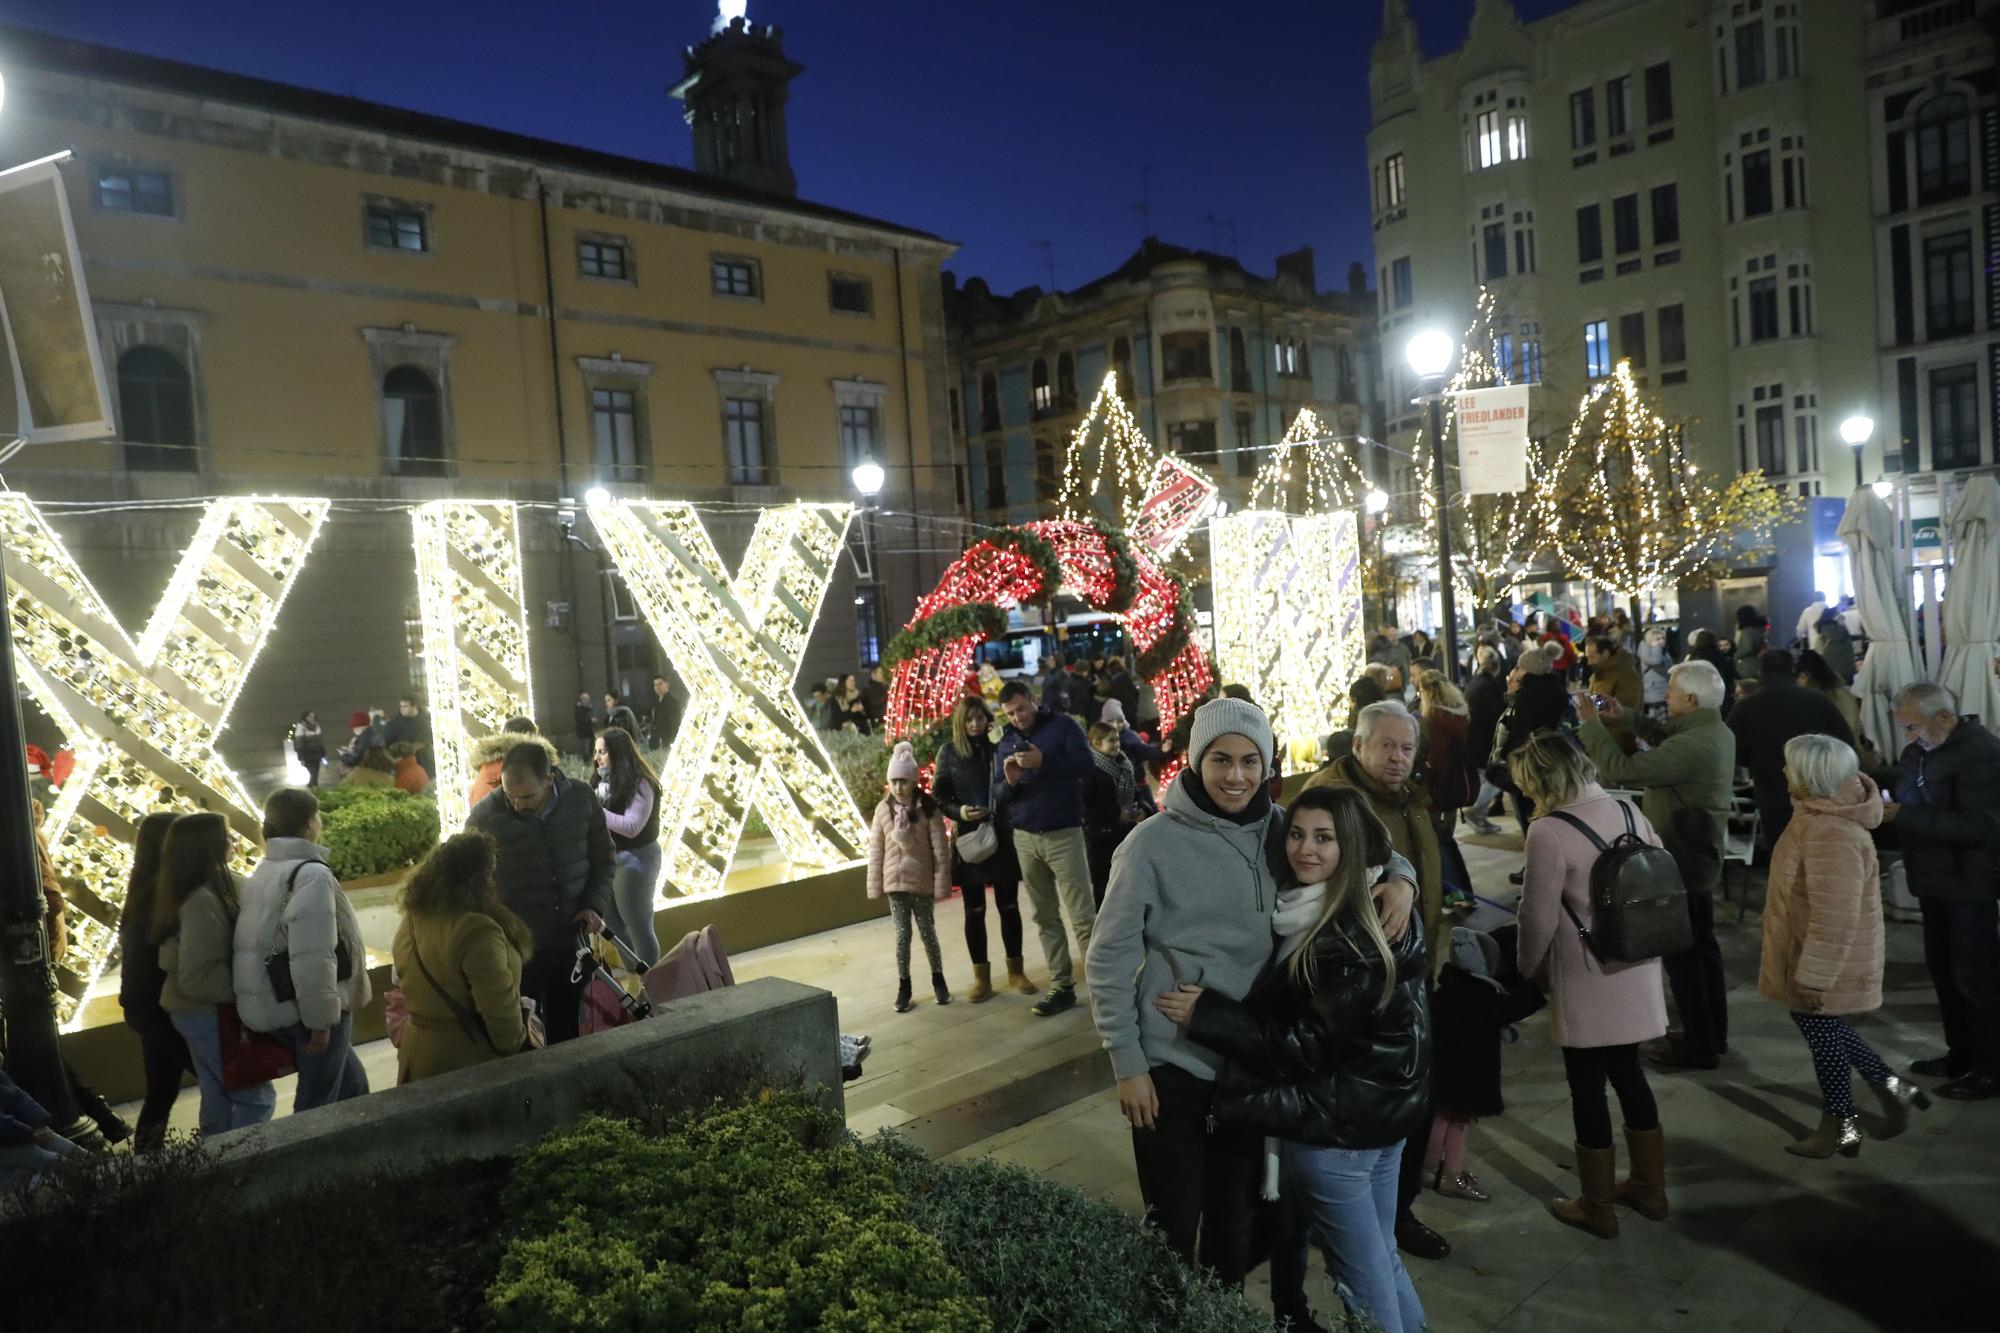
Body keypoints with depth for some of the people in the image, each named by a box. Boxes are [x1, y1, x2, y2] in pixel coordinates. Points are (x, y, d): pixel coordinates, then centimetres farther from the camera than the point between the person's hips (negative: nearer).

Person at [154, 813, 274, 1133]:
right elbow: (196, 976, -25)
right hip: (208, 1014, -9)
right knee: (256, 1097, -1)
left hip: (202, 1012, 9)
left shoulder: (206, 890, 5)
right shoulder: (202, 901, -24)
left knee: (219, 1100, 17)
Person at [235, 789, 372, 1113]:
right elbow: (312, 958, -27)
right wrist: (321, 1018, -21)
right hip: (308, 1010, -9)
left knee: (351, 1082, 20)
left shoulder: (262, 873, 12)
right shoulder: (312, 874, -20)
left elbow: (263, 941, 15)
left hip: (277, 1006, 9)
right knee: (317, 1103, 3)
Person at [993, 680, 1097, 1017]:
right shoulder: (1004, 744, 12)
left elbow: (1086, 764, -12)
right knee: (1045, 917, 7)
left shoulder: (1062, 726, -1)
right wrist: (1009, 782, -13)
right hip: (1024, 838, 5)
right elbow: (998, 797, 10)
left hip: (1064, 833, -4)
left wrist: (1043, 762, -23)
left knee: (1082, 915, -7)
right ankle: (1061, 985, 13)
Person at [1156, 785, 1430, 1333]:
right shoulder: (1380, 913, 3)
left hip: (1334, 1128, -9)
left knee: (1363, 1278, 9)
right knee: (1380, 1256, 24)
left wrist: (1207, 1013, -21)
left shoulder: (1343, 939, -26)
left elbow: (1312, 1044, -24)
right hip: (1386, 1109, 9)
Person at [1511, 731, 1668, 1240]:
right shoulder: (1627, 810, -1)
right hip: (1635, 972, 7)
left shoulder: (1548, 831, -21)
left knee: (1588, 1086, 8)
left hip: (1586, 983, -7)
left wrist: (1530, 967, 2)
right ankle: (1649, 1186, 36)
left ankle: (1597, 1207, 21)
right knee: (1627, 1072, 22)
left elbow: (1539, 918, -17)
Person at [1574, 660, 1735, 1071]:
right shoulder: (1716, 732, 4)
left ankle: (1699, 1045, 14)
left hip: (1679, 863, -10)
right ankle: (1714, 1033, 34)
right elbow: (1659, 752, 13)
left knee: (1680, 953, 3)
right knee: (1702, 945, 21)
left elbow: (1622, 770, -31)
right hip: (1700, 856, 10)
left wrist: (1591, 724, -20)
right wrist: (1622, 719, 10)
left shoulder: (1692, 745, -29)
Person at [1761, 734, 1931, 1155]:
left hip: (1825, 963, -10)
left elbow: (1835, 918, -30)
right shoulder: (1823, 814, 2)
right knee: (1824, 1029, 23)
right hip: (1813, 954, 10)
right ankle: (1893, 1089, 34)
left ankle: (1839, 1128, 24)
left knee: (1823, 1034, 7)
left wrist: (1813, 976, -24)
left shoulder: (1831, 834, -31)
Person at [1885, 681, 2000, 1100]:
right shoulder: (1921, 748, 7)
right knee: (1943, 970, 17)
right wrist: (1884, 802, -5)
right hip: (1936, 879, 9)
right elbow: (1913, 801, 16)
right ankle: (1961, 1055, 31)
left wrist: (1902, 817, -28)